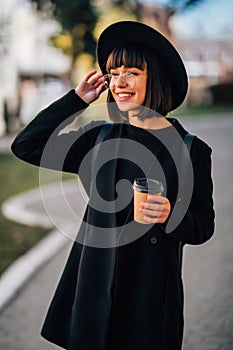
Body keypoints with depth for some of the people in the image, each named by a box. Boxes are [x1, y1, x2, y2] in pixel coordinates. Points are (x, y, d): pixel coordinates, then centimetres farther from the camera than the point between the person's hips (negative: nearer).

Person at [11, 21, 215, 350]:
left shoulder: (191, 150, -6)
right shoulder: (100, 137, 4)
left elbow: (204, 226, -2)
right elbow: (25, 146, 3)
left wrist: (171, 215, -23)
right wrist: (77, 99, 1)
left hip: (152, 287, -3)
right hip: (96, 281, 3)